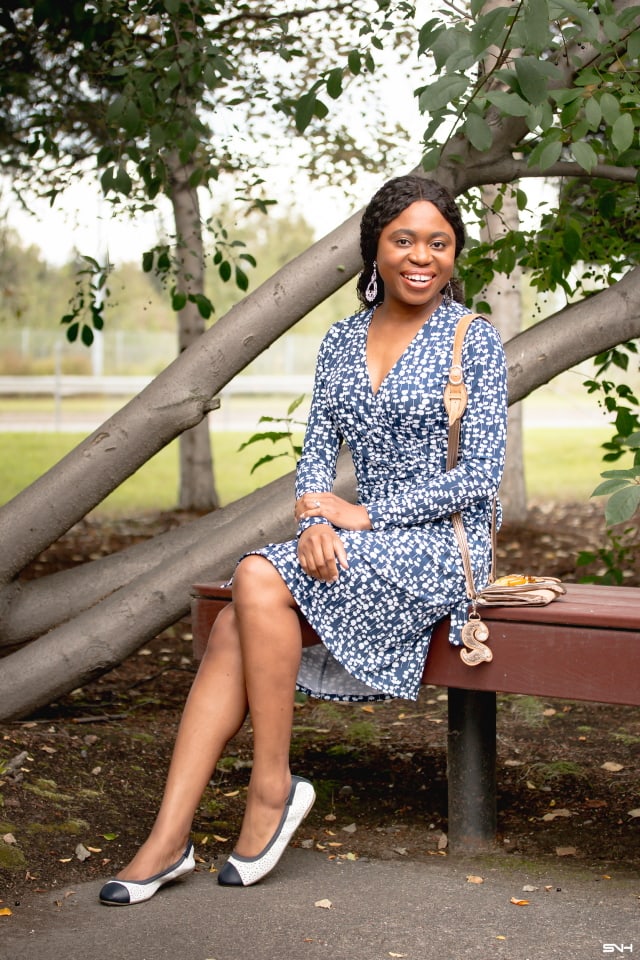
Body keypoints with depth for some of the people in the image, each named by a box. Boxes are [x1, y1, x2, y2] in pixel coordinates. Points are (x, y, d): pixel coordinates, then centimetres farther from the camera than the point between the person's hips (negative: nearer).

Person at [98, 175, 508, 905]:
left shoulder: (473, 341, -4)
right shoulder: (342, 342, 12)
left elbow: (481, 475, -9)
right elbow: (317, 452, 9)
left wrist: (366, 513, -14)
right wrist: (316, 523, -14)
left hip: (441, 545, -5)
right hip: (359, 543, 5)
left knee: (258, 578, -27)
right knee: (233, 625, -20)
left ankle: (273, 784, -14)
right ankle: (168, 840, -21)